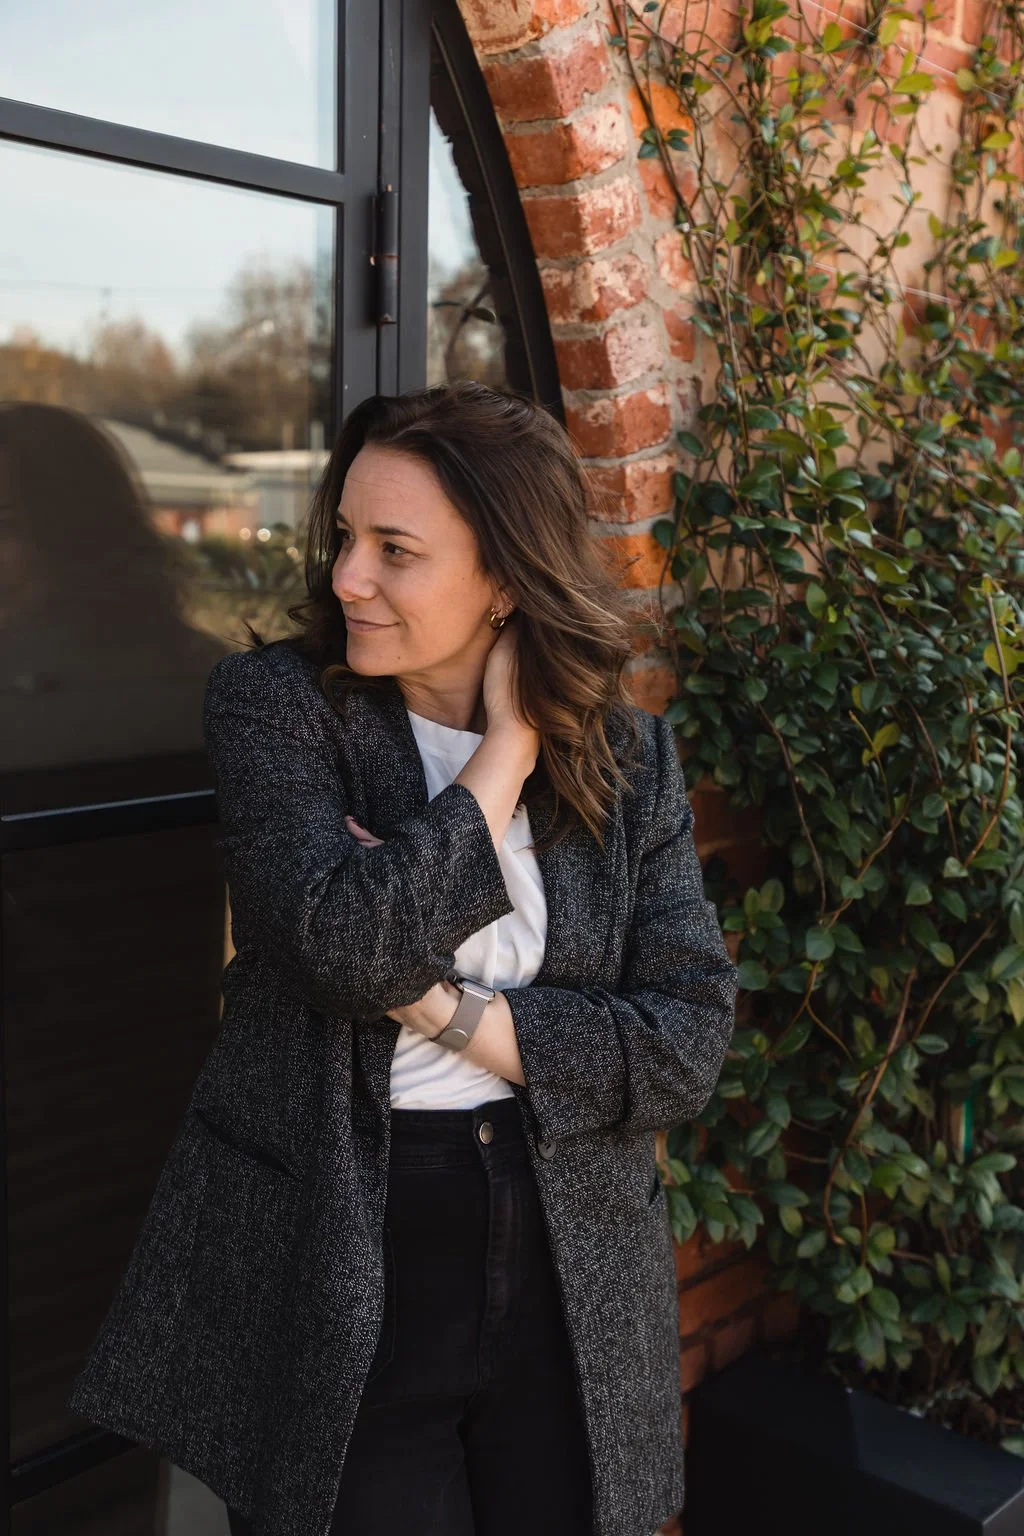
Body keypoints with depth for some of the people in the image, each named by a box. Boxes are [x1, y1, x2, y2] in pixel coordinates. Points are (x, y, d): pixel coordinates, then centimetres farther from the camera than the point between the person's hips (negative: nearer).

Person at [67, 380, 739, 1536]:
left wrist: (448, 1010, -16)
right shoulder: (276, 699, -8)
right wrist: (506, 753, -16)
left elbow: (688, 1042, -7)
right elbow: (346, 943, -24)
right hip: (339, 1276, -2)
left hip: (567, 1274, 3)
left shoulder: (626, 752, -1)